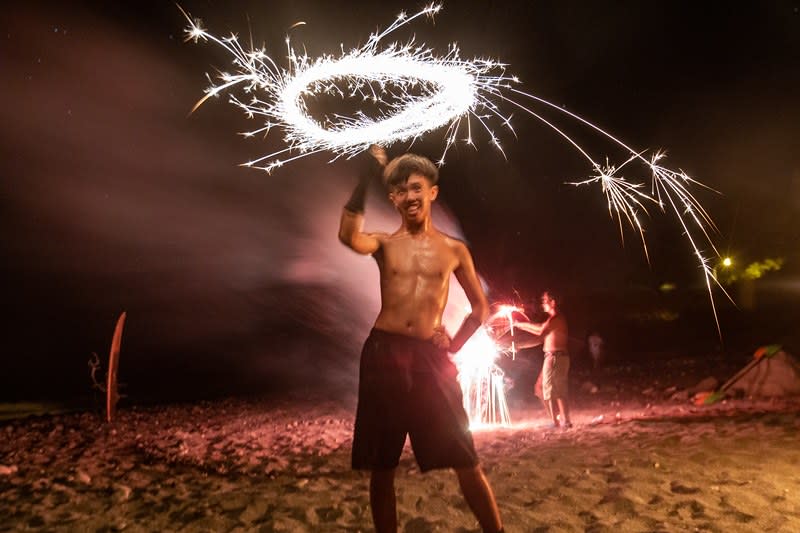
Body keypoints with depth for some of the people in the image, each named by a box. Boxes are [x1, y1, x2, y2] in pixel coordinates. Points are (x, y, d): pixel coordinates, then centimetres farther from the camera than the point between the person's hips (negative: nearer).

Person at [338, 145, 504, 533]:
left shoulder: (454, 250, 8)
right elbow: (348, 237, -19)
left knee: (466, 463, 2)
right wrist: (365, 179, -18)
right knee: (381, 467, 10)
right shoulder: (383, 244, 6)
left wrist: (454, 345, 5)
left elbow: (481, 307, 16)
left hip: (430, 357, 0)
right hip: (383, 354, 1)